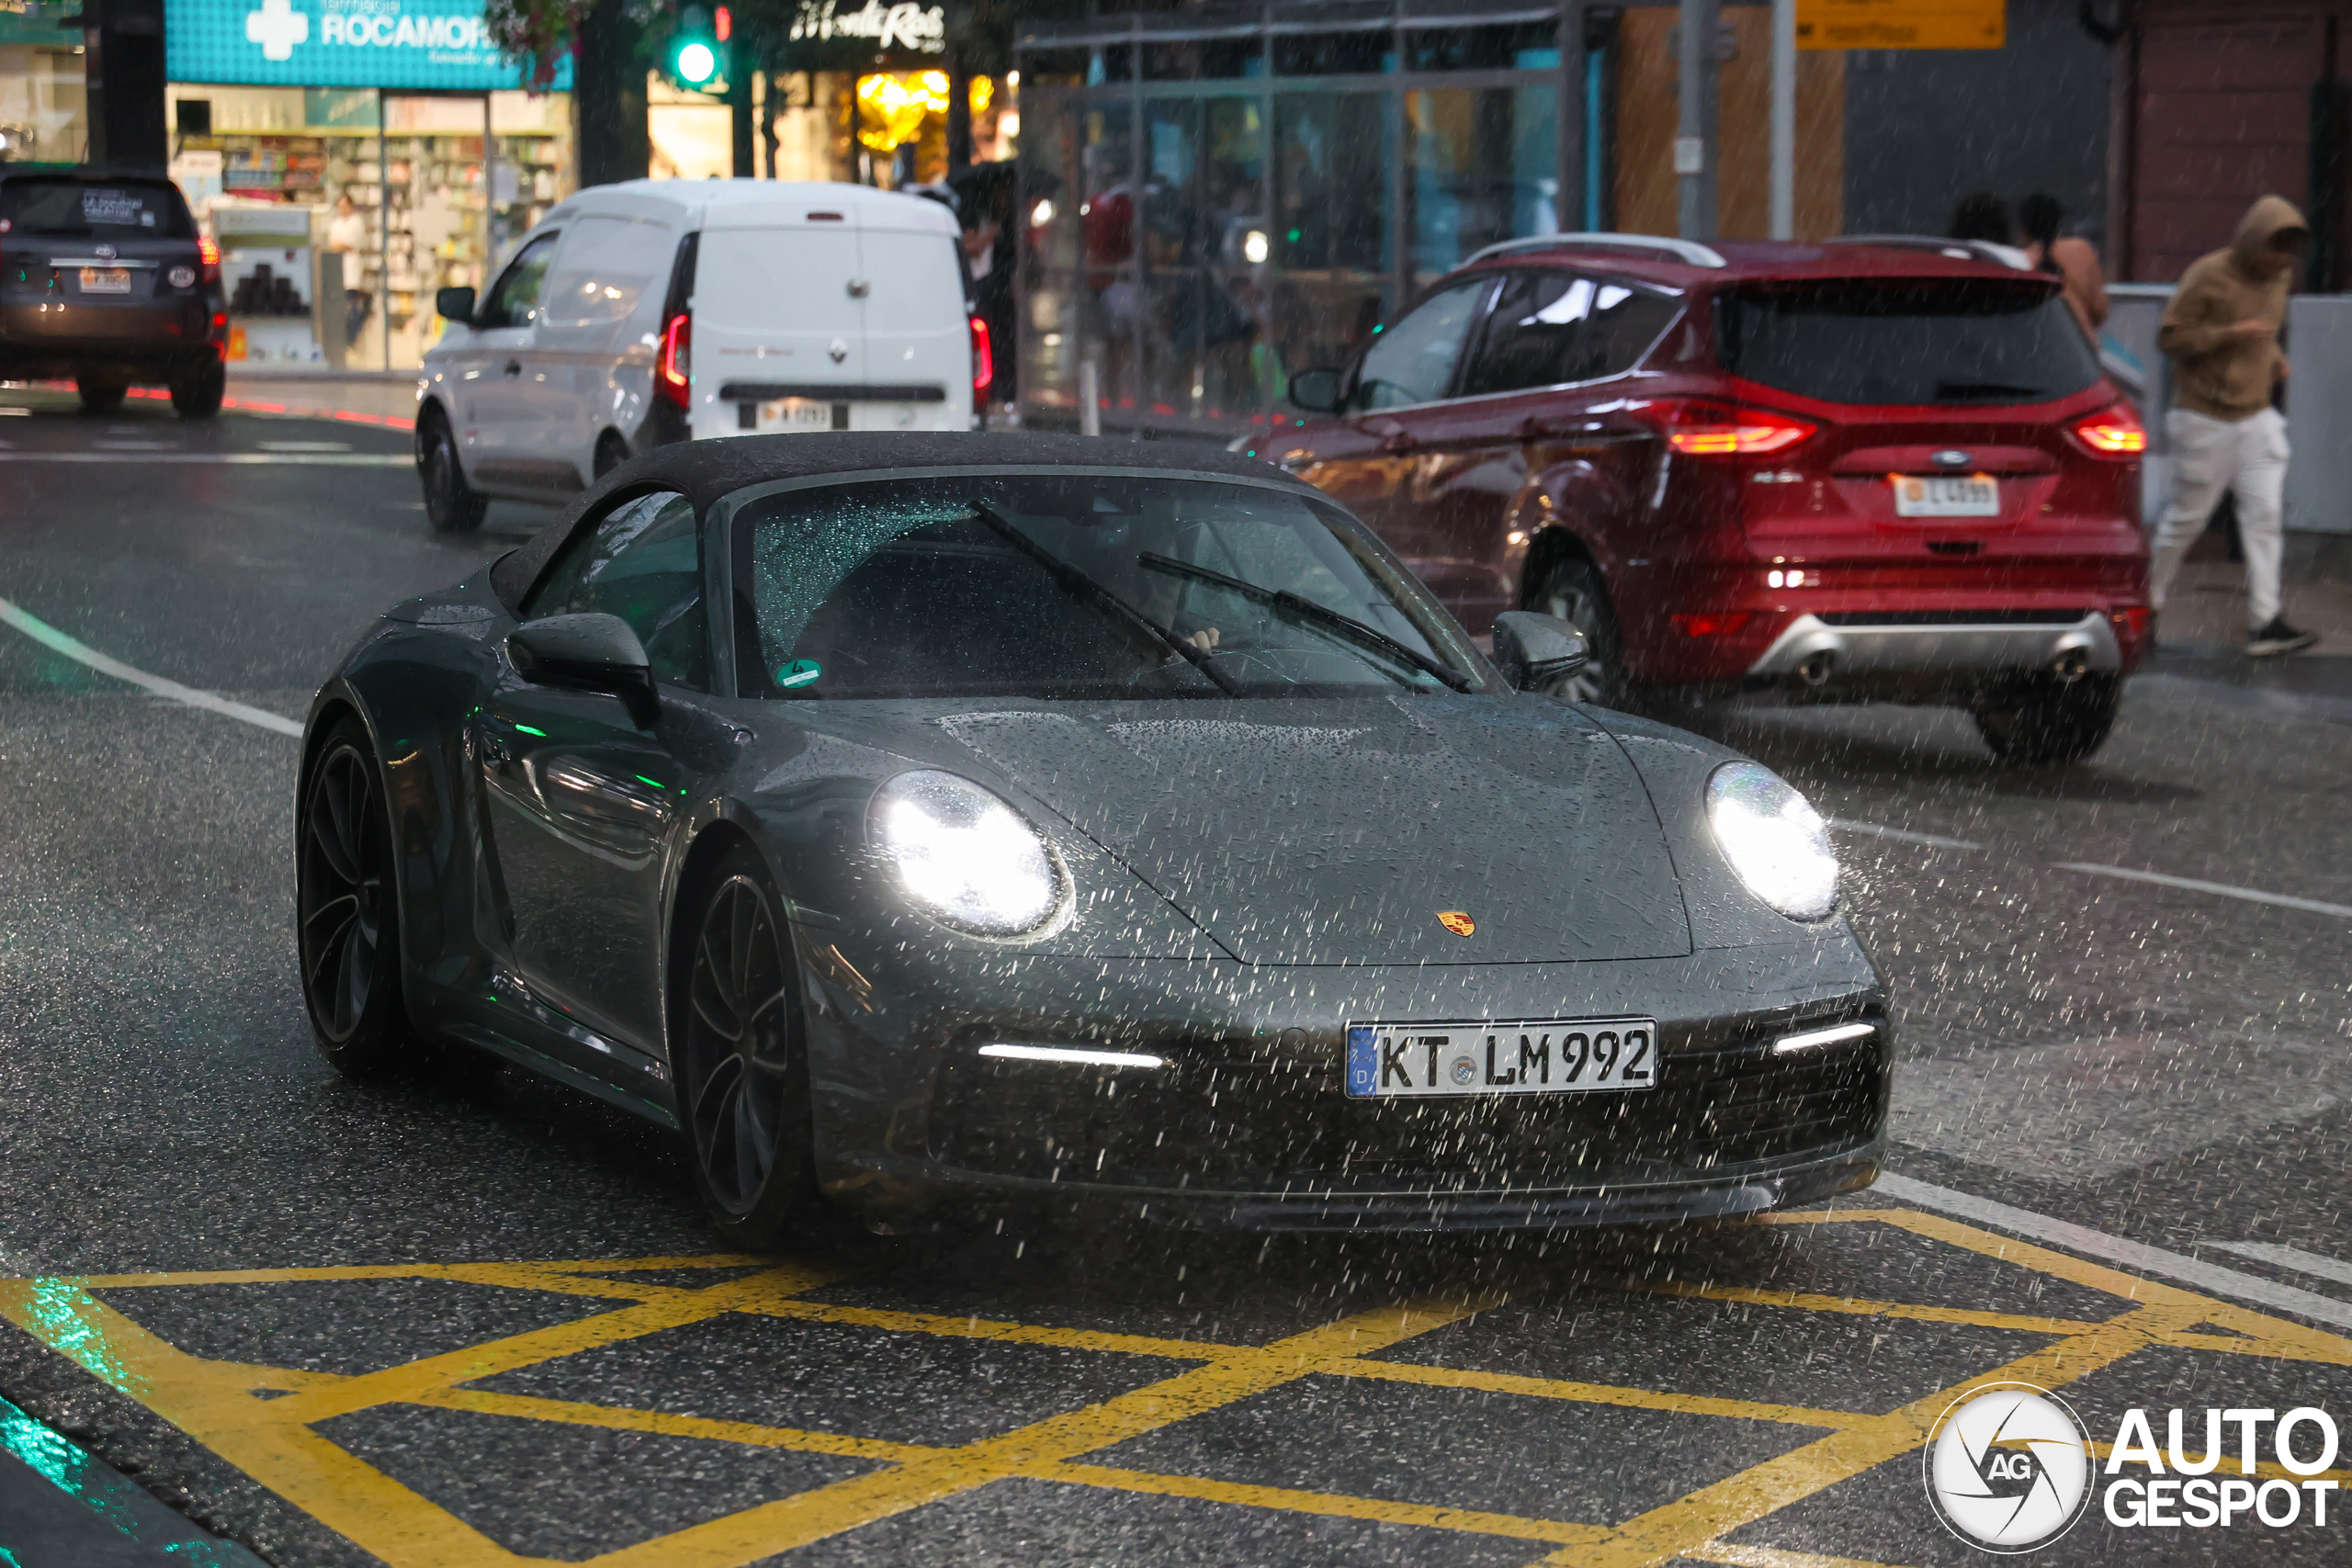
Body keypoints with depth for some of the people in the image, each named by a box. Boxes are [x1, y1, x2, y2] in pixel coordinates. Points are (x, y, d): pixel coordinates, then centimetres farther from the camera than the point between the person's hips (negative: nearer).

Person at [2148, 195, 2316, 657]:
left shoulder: (2280, 277, 8)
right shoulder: (2208, 276, -14)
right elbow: (2170, 337, -13)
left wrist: (2274, 355, 5)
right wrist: (2230, 335, -23)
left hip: (2257, 417, 6)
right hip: (2206, 419, -6)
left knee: (2264, 516, -4)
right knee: (2187, 517, 2)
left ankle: (2265, 623, -6)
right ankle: (2148, 600, 21)